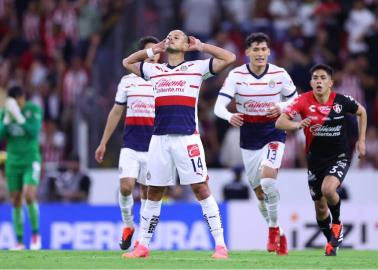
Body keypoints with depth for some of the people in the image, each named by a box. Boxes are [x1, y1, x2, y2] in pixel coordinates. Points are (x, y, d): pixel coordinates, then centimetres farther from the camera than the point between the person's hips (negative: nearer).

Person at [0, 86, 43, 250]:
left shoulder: (34, 110, -7)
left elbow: (34, 132, -17)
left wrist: (19, 117, -24)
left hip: (30, 160, -4)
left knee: (29, 196, -20)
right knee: (16, 202, 4)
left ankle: (35, 233, -1)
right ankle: (19, 241, 11)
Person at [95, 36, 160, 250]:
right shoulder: (127, 81, 8)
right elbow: (116, 113, 14)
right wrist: (104, 143, 13)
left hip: (154, 148, -1)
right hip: (130, 145, 1)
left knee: (147, 191, 2)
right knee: (126, 186, -13)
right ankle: (128, 226, 10)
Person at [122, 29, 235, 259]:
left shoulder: (196, 67, 6)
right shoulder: (155, 70, 18)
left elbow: (229, 58, -1)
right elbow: (127, 62, 33)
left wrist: (200, 46, 6)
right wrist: (153, 51, 24)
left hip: (187, 137, -4)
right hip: (160, 137, 4)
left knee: (201, 188, -7)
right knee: (154, 192, 8)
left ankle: (220, 244, -4)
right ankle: (143, 246, 15)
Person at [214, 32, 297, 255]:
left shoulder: (280, 74, -5)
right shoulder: (236, 76, -7)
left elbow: (295, 100, 7)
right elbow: (219, 106, -14)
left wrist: (281, 107, -16)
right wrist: (229, 116, -37)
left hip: (273, 133, -2)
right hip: (249, 136, 2)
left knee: (268, 179, -25)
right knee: (260, 192, 7)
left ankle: (274, 228, -6)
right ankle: (278, 235, 28)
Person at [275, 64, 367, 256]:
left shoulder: (342, 101, -11)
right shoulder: (304, 101, -13)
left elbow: (361, 112, 10)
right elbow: (279, 122, -20)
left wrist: (361, 140, 8)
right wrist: (297, 125, -40)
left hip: (339, 156, -2)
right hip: (316, 159, 2)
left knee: (328, 189, -29)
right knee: (320, 207, 9)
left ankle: (337, 224, 0)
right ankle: (331, 242, 34)